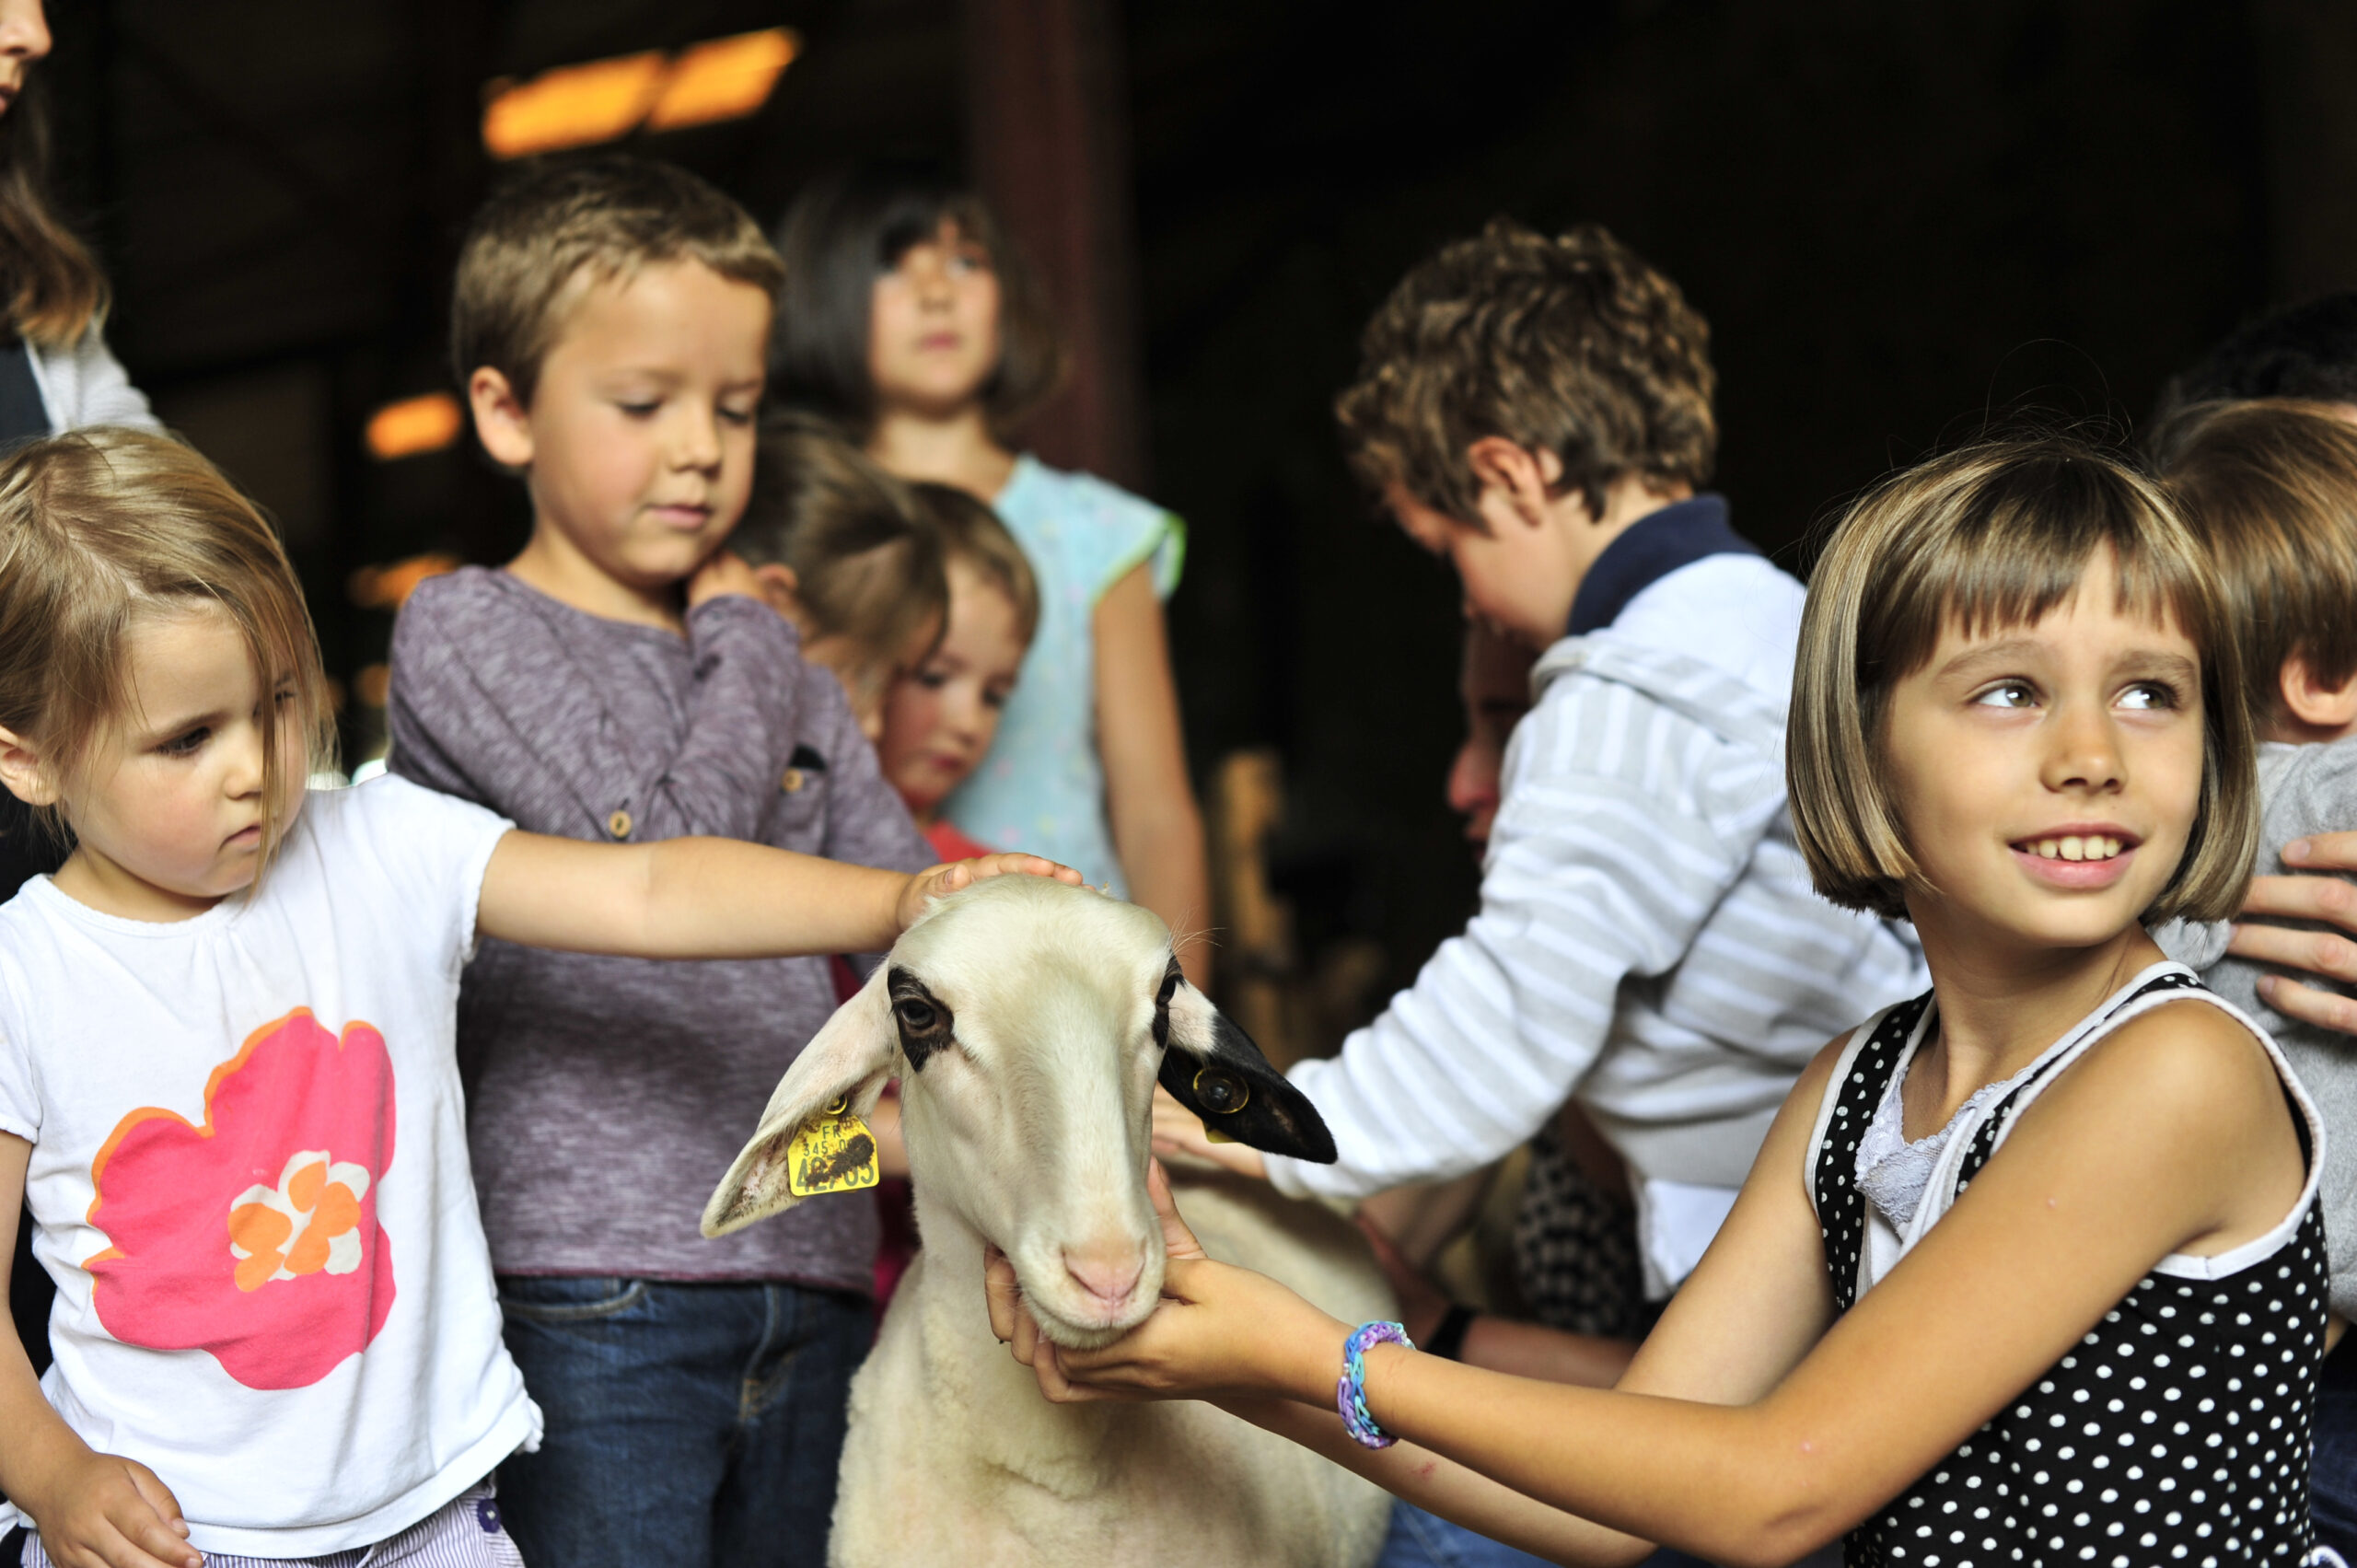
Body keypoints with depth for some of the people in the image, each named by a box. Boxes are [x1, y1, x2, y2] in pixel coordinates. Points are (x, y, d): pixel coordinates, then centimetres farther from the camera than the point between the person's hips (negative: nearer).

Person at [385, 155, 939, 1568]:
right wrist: (745, 644, 3)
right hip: (593, 1308, -6)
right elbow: (663, 858, -13)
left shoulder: (788, 681, 19)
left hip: (811, 1287, 6)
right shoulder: (467, 632, 0)